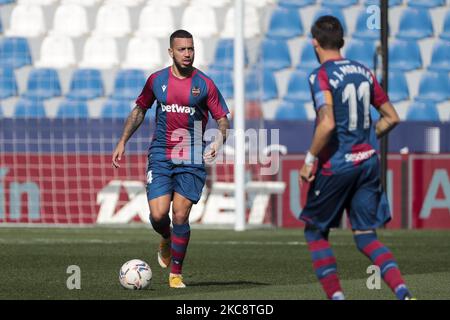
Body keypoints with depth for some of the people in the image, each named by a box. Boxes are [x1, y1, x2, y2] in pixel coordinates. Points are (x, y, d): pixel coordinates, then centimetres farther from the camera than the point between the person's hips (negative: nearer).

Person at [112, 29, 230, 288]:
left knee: (180, 216, -7)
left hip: (192, 159, -1)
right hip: (160, 156, 1)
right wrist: (123, 142, 14)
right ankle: (167, 241, 27)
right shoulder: (157, 80, 5)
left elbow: (223, 119, 1)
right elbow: (140, 110, 18)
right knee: (158, 215, -10)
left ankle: (176, 273, 9)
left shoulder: (204, 84, -2)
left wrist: (219, 141, -19)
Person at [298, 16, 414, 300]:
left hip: (336, 166, -6)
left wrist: (309, 160, -14)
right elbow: (392, 118, 13)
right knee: (366, 237, 8)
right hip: (368, 162, 6)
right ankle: (403, 292, -12)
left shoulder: (321, 76, -11)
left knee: (315, 232, 13)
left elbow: (327, 124, -24)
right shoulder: (363, 72, 9)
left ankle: (336, 295, 4)